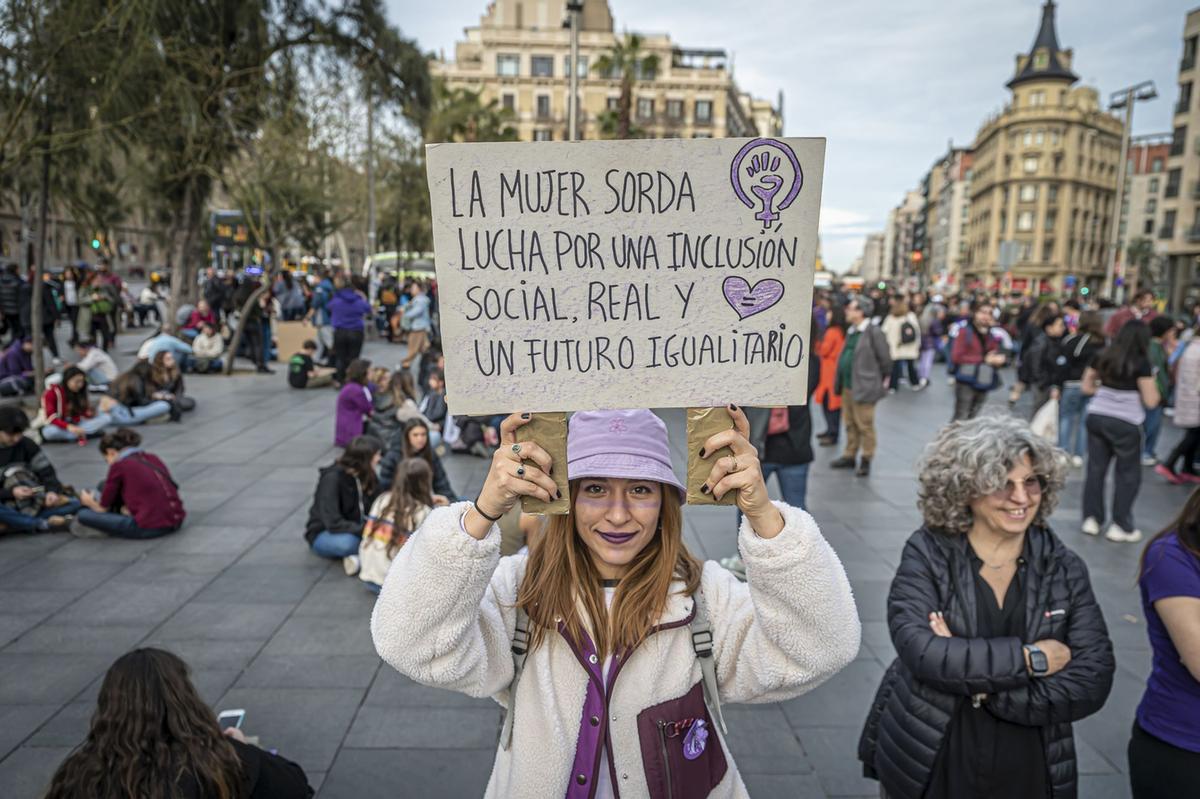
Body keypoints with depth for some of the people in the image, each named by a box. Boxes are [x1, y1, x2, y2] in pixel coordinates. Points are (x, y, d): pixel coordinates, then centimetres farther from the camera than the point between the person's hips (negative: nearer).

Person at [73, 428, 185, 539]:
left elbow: (103, 508, 8)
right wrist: (127, 508, 23)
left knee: (84, 515, 0)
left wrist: (89, 502, 28)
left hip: (150, 528, -7)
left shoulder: (119, 466, -3)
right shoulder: (153, 458, 14)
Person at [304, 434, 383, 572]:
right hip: (324, 534, -6)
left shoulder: (368, 476, -1)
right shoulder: (332, 478, -22)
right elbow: (333, 523, -28)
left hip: (354, 529, 6)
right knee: (346, 543, -40)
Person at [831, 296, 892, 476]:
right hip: (848, 386, 8)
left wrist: (882, 381, -3)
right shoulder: (851, 331, 12)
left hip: (863, 387, -8)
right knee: (850, 424, 16)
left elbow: (885, 358, -11)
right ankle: (849, 456, 27)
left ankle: (866, 460, 11)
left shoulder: (874, 333, -14)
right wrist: (839, 382, 15)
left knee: (864, 426, 0)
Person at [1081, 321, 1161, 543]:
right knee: (1128, 475, 8)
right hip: (1125, 423, -5)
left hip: (1096, 417, 5)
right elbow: (1151, 401, -7)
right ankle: (1120, 527, 13)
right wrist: (1152, 385, 10)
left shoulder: (1103, 357, 5)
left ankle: (1091, 519, 17)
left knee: (1095, 469, 12)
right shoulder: (1141, 362, -9)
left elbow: (1086, 387, 14)